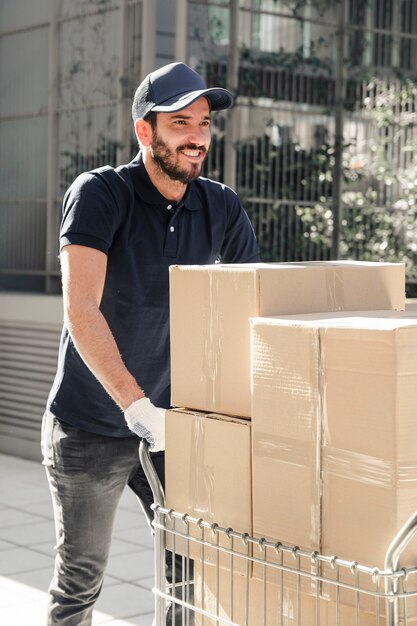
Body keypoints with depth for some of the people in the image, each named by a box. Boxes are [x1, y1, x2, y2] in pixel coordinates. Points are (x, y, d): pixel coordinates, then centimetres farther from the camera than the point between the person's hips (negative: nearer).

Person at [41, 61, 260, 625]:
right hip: (90, 430, -4)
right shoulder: (100, 194, -16)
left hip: (171, 423, 4)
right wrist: (137, 407, -36)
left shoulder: (221, 209, -2)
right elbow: (81, 312, -27)